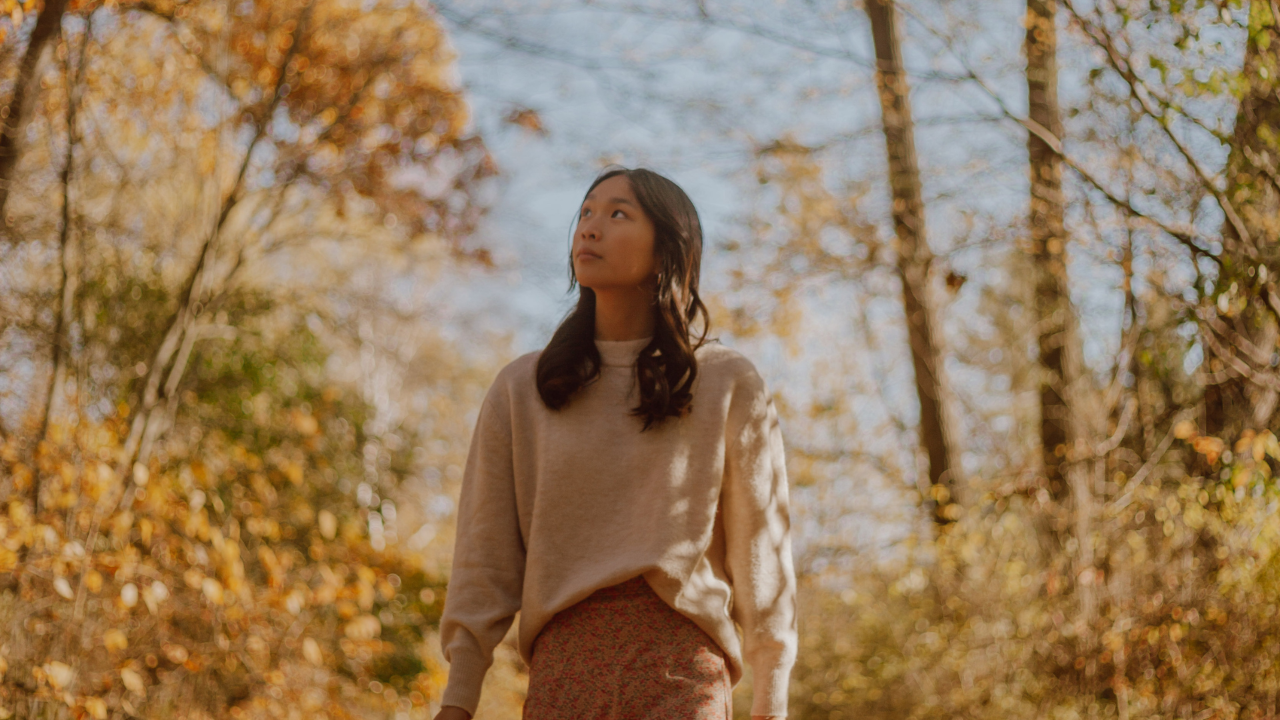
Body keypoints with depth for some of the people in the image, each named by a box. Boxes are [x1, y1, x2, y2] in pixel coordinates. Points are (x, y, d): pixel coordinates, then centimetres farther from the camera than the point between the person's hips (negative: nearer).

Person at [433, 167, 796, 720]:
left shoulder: (727, 386, 8)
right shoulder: (520, 391, 12)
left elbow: (761, 558, 7)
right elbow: (485, 559, 9)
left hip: (683, 674, -2)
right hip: (563, 668, 2)